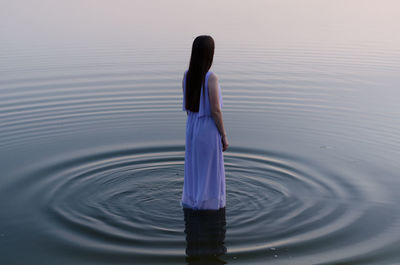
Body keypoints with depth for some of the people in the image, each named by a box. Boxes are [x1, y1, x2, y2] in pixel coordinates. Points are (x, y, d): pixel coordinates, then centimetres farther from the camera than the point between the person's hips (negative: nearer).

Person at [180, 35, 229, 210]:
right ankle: (209, 206, 19)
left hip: (191, 128, 7)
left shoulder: (187, 75, -1)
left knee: (193, 171, 18)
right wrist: (224, 136, -9)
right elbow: (215, 110, -20)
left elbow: (187, 106, 7)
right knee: (211, 173, 8)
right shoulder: (211, 78, -22)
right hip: (209, 129, -6)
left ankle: (191, 203, 29)